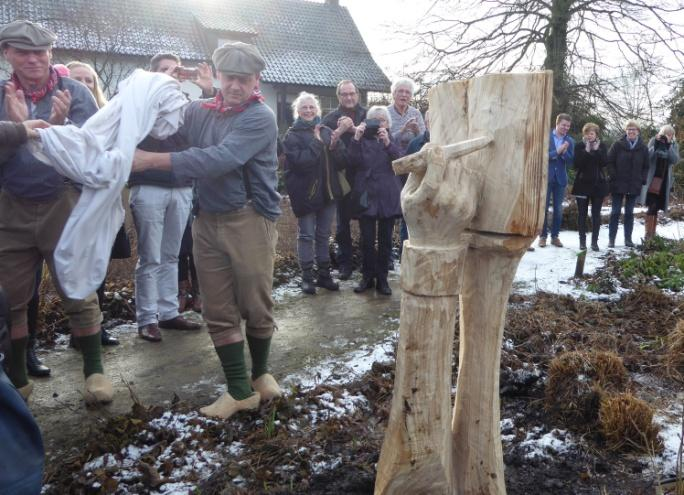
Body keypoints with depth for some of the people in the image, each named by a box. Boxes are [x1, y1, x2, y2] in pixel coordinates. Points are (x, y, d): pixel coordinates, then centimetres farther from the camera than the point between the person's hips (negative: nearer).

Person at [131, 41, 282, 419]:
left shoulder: (260, 118, -11)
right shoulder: (199, 111, 8)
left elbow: (220, 159, -24)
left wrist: (153, 160, -28)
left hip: (250, 220, -5)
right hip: (207, 220, 5)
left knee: (256, 307, 5)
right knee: (218, 311, 6)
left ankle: (260, 374, 31)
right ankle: (239, 390, 19)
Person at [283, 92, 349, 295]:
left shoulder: (327, 132, 8)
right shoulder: (292, 135, -4)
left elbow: (343, 162, 5)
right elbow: (299, 161, -19)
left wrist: (335, 148, -14)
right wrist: (317, 143, -18)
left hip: (328, 190, 4)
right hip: (306, 192, -4)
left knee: (324, 234, 12)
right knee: (307, 235, 2)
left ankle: (324, 274, 22)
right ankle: (307, 277, 11)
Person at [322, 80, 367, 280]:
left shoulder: (367, 115, 6)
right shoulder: (330, 118, 5)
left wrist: (355, 129, -21)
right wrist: (340, 130, -22)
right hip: (342, 176, 0)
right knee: (343, 221, 6)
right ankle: (345, 262, 16)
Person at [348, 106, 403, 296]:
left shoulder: (393, 140, 10)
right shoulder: (363, 140, 8)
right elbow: (354, 161, -8)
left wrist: (387, 143, -22)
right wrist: (356, 139, -20)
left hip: (388, 197, 1)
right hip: (366, 196, 0)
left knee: (385, 240, 4)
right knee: (367, 240, -1)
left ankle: (382, 278, 13)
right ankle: (367, 277, 12)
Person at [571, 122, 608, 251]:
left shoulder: (601, 146, 4)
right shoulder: (579, 146, 0)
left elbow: (605, 162, -8)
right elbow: (576, 164, -11)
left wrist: (597, 150, -17)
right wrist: (586, 151, -19)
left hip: (598, 184, 1)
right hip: (582, 184, -1)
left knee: (596, 214, 2)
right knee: (582, 214, 2)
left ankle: (594, 241, 6)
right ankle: (582, 240, 9)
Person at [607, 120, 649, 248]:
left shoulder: (643, 148, 4)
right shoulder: (618, 145, -3)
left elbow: (645, 167, 9)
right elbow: (609, 162, -4)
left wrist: (642, 181, -1)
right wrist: (613, 177, -10)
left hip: (634, 186, 2)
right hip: (618, 184, -2)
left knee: (629, 213, 9)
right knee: (615, 212, 1)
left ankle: (628, 239, 15)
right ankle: (611, 238, 7)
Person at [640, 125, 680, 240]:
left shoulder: (674, 146, 8)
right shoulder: (653, 141, 1)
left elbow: (675, 160, -8)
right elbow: (647, 157, -10)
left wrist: (668, 145, -15)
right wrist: (656, 143, -18)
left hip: (664, 180, 3)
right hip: (651, 178, -3)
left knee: (656, 207, 5)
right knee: (652, 206, -11)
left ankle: (652, 232, 12)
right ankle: (649, 233, -9)